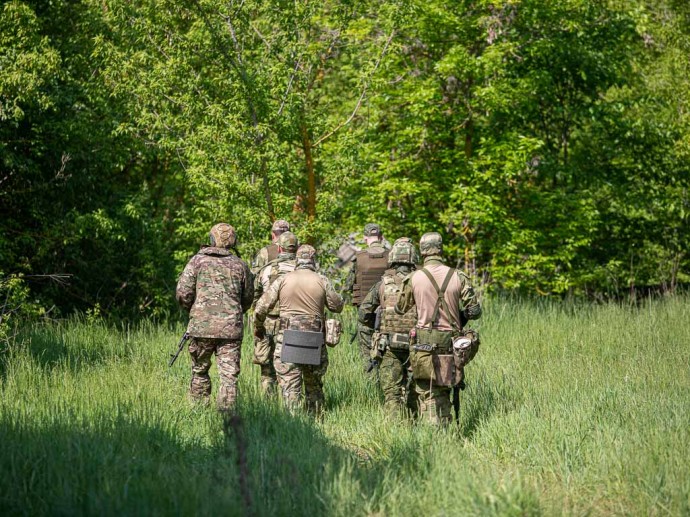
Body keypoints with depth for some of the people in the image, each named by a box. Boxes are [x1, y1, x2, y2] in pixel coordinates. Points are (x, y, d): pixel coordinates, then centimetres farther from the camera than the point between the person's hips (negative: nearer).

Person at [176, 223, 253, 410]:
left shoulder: (198, 261, -1)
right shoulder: (240, 265, 7)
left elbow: (183, 293, -4)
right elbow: (248, 298, 16)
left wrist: (191, 310, 15)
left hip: (202, 325, -1)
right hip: (232, 328, 1)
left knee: (200, 371, 15)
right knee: (229, 375, 1)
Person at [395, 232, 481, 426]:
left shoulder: (414, 278, -5)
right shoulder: (458, 277, -3)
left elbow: (401, 309, 9)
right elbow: (474, 310, -2)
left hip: (423, 344, -2)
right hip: (449, 343, 2)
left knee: (426, 395, 3)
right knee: (443, 392, 16)